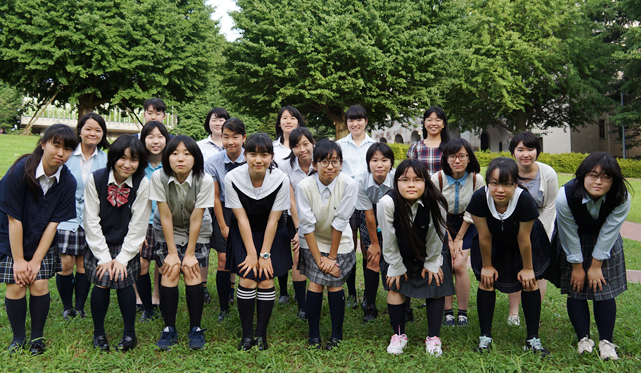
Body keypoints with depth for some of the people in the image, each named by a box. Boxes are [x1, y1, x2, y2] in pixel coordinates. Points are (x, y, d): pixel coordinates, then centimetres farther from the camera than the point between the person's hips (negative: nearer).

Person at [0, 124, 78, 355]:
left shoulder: (67, 182, -15)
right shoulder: (20, 171, -23)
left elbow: (53, 223, -11)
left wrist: (36, 260, -11)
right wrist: (19, 260, -15)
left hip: (42, 240, 2)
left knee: (39, 284, -4)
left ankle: (37, 336, 17)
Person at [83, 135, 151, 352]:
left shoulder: (143, 184, -12)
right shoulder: (95, 180, -11)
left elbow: (138, 225, -11)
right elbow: (91, 221, -9)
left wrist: (123, 257, -14)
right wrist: (104, 257, -12)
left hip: (127, 245, 0)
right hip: (100, 244, 0)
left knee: (123, 281, -14)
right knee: (102, 281, -13)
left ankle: (129, 333, 4)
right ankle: (98, 332, 9)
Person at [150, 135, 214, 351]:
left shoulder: (205, 181, -26)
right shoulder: (159, 177, -23)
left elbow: (196, 219, -20)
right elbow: (166, 216, -19)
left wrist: (190, 253, -15)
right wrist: (172, 252, -16)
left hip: (197, 232, 0)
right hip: (167, 231, 1)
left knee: (193, 273, -11)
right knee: (169, 274, -11)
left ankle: (196, 329, 5)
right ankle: (169, 329, 4)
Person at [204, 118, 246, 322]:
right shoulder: (213, 162, -9)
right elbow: (215, 197, -1)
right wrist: (223, 226, 0)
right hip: (224, 212, 0)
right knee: (223, 261, -2)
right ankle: (224, 308, 12)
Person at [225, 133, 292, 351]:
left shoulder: (281, 180, -22)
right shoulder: (233, 178, -21)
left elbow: (273, 220, -16)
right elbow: (242, 219, -16)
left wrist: (265, 254, -13)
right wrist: (251, 253, -13)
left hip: (272, 234, 0)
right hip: (244, 234, 0)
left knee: (266, 281, -4)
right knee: (247, 280, -8)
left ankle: (261, 333, 11)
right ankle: (247, 335, 6)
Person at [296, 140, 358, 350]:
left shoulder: (349, 185, -24)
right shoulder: (304, 187, -22)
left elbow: (340, 223, -19)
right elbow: (307, 227, -18)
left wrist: (332, 256, -13)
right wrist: (319, 259, -17)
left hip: (340, 243, 0)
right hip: (313, 242, 1)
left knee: (334, 285, -3)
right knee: (315, 284, -6)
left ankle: (337, 335, 14)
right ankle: (313, 334, 9)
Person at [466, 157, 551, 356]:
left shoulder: (524, 200, -39)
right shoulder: (479, 198, -35)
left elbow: (523, 239, -25)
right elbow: (484, 237, -21)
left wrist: (528, 268, -11)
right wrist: (487, 265, -8)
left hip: (523, 246, -1)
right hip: (493, 245, 1)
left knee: (529, 282, -5)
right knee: (486, 280, -4)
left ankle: (533, 339, 8)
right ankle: (485, 337, 8)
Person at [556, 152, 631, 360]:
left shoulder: (622, 198, -28)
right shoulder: (566, 196, -32)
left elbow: (608, 233, -18)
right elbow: (569, 235, -19)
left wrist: (596, 266, -11)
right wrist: (577, 266, -10)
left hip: (605, 244, 1)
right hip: (573, 244, -1)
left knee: (604, 289, -3)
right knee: (576, 288, -3)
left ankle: (606, 342, 6)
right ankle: (584, 339, 8)